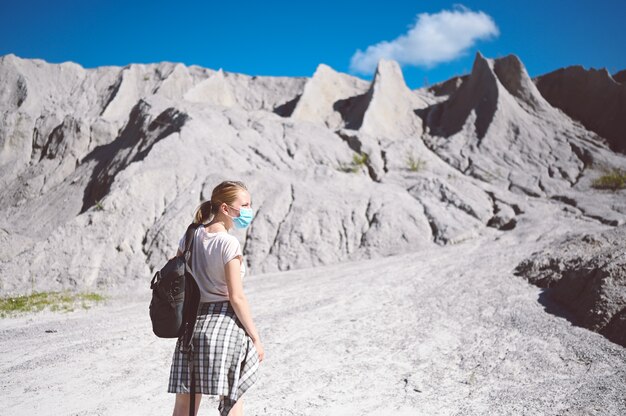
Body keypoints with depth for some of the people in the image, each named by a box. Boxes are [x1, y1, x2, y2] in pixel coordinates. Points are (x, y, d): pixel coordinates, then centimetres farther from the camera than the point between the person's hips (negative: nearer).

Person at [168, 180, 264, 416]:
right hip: (226, 325, -6)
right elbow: (236, 298, -15)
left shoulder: (190, 236, 6)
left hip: (192, 324, 6)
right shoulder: (228, 243, -14)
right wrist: (255, 338, -8)